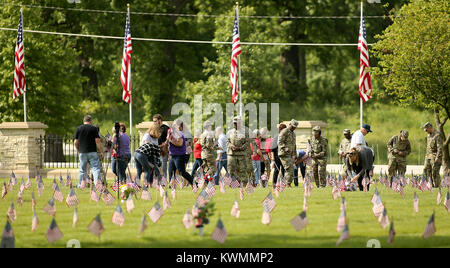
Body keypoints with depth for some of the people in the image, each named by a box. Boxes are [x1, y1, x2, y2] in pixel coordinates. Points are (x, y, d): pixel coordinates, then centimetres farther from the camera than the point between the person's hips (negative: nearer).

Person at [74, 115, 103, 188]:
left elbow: (75, 142, 5)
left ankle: (80, 185, 16)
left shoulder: (78, 128, 6)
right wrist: (101, 152, -2)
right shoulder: (94, 128, -2)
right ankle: (97, 183, -19)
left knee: (82, 170, 13)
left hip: (82, 152, 3)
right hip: (92, 152, -3)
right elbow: (97, 141, -7)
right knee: (96, 168, -4)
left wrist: (78, 150, 20)